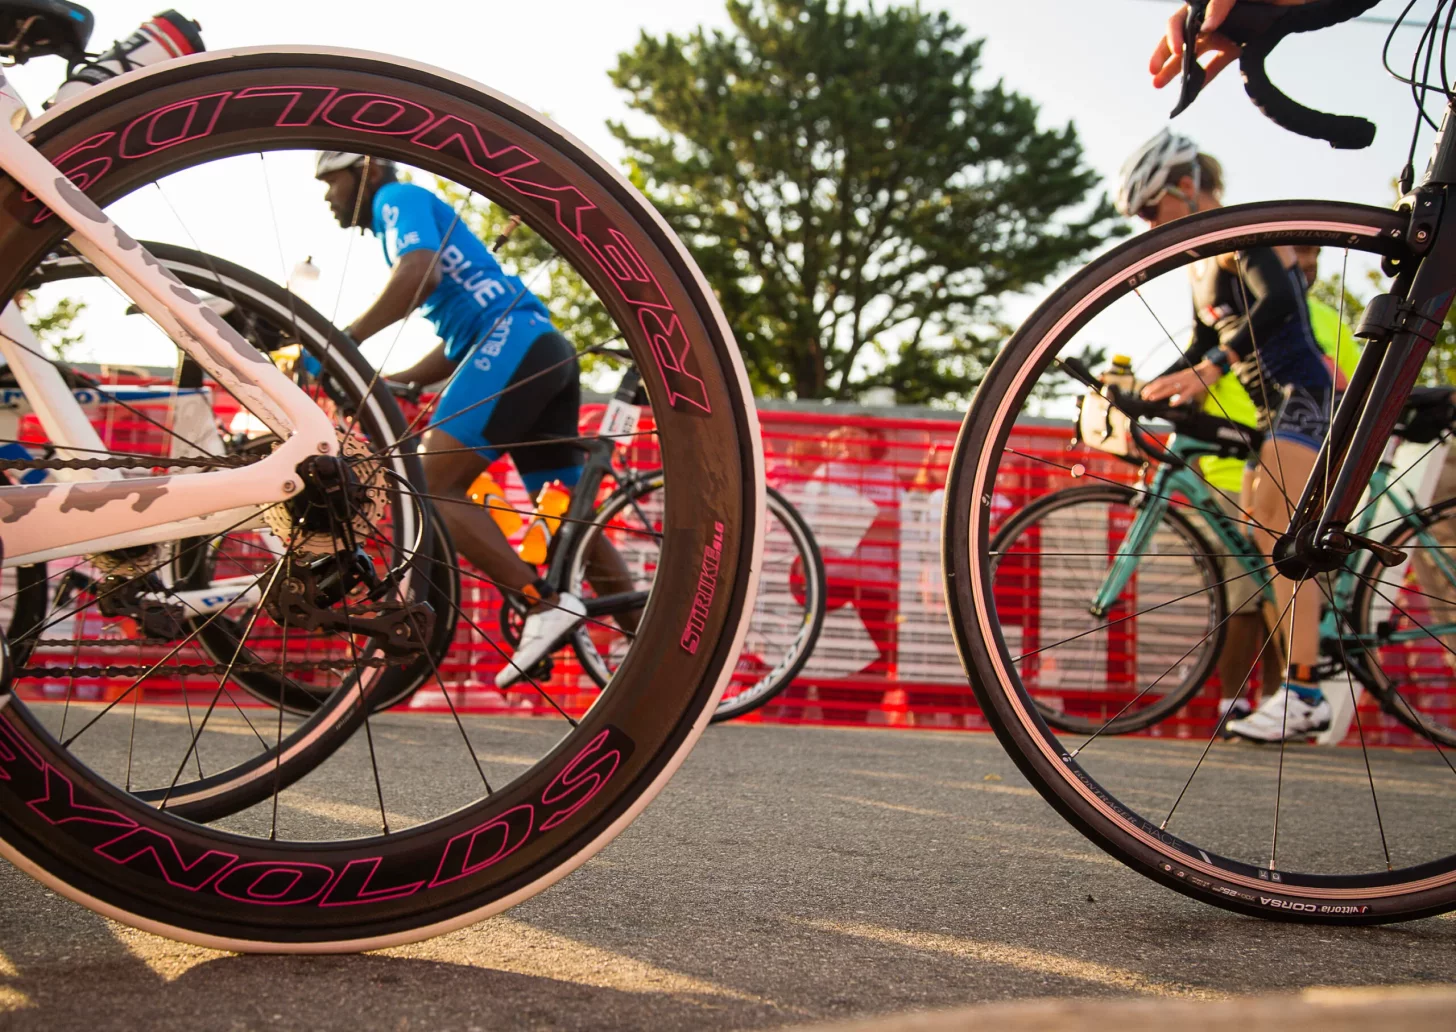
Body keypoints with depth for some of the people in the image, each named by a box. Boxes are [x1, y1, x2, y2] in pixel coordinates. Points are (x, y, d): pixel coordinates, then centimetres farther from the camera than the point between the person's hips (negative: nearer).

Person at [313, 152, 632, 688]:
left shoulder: (398, 197, 6)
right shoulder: (402, 214, 33)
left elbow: (420, 272, -17)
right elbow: (457, 344, 30)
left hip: (512, 342, -10)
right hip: (550, 349, 10)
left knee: (430, 486, -15)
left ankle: (545, 602, -22)